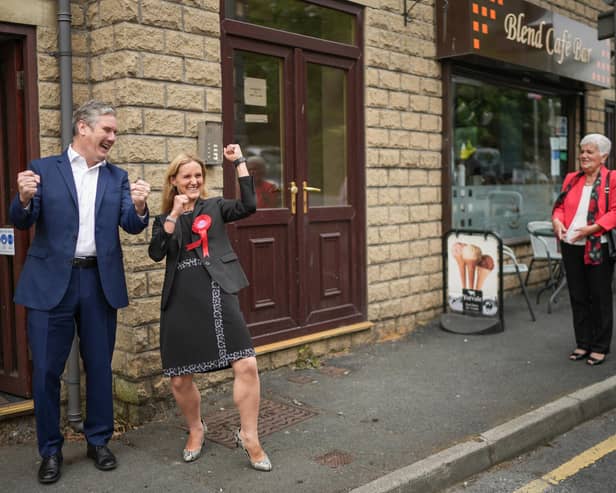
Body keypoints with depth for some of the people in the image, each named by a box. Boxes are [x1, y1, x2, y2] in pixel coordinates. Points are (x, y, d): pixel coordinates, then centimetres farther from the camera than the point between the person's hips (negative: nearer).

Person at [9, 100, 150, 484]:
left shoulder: (118, 177, 9)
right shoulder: (43, 169, 2)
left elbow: (132, 226, -1)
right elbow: (22, 222, -2)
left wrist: (139, 206, -24)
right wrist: (24, 199, -25)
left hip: (100, 282, 2)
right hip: (52, 281, -2)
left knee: (100, 366, 11)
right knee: (46, 371, 3)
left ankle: (99, 441, 27)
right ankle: (51, 450, 20)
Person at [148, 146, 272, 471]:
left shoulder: (214, 207, 10)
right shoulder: (164, 219, 12)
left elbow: (248, 206, -8)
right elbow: (156, 253, -6)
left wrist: (239, 162, -7)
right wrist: (174, 214, -12)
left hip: (217, 295, -1)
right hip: (180, 302, 1)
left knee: (246, 365, -12)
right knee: (179, 379, 6)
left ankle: (248, 436, 6)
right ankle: (196, 430, 33)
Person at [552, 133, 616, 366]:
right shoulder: (571, 179, 12)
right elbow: (560, 205, 13)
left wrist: (592, 228, -24)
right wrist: (557, 221, -8)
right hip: (571, 247, 5)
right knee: (577, 297, 12)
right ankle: (583, 343, 24)